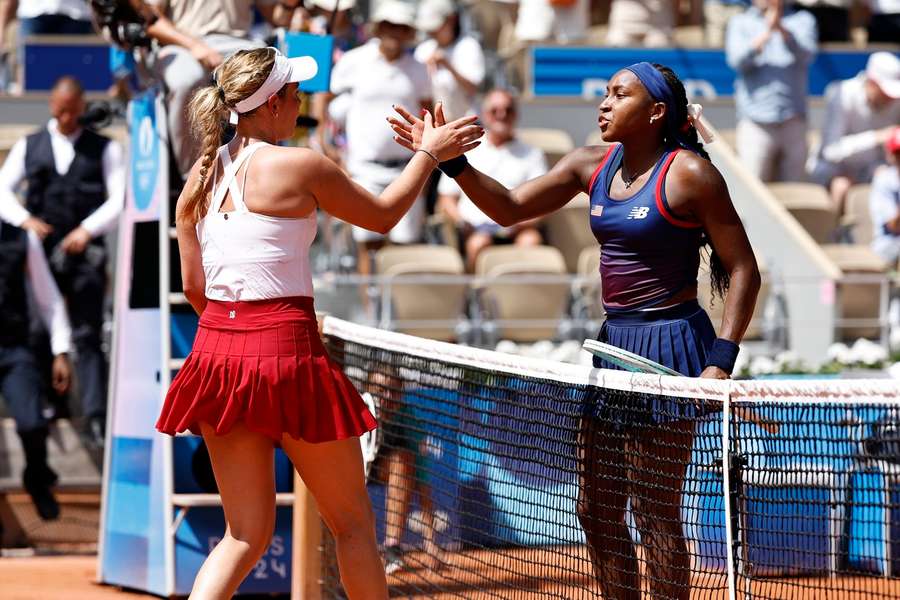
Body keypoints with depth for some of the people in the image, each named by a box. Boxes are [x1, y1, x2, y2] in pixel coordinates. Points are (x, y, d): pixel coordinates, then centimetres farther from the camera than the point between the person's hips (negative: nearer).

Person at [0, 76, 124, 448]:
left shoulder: (105, 149, 8)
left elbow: (120, 200, 0)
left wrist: (88, 229, -15)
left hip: (85, 252, -2)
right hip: (42, 251, 2)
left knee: (88, 336, -8)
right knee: (39, 334, 5)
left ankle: (96, 417, -14)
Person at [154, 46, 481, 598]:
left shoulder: (201, 177, 9)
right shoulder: (300, 166, -8)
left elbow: (193, 287, 14)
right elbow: (383, 215, 7)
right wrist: (430, 153, 19)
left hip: (216, 346, 6)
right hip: (285, 350, -6)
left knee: (246, 535, 10)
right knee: (354, 525, 10)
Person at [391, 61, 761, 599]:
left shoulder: (689, 174, -12)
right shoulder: (593, 166, 7)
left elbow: (743, 270, -11)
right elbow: (509, 208, 12)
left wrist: (721, 361, -18)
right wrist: (450, 160, -3)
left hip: (669, 346, -8)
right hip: (615, 342, 8)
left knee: (655, 515, -4)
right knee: (597, 510, 10)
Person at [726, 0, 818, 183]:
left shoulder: (803, 20, 11)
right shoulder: (740, 23, 11)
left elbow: (806, 55, -9)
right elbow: (737, 60, -8)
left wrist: (781, 29, -28)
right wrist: (766, 33, -25)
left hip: (793, 124, 1)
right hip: (755, 124, -1)